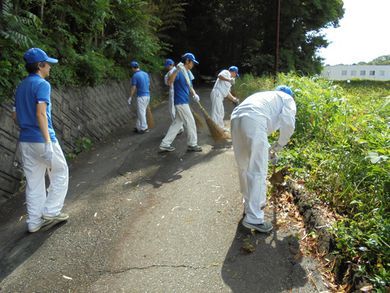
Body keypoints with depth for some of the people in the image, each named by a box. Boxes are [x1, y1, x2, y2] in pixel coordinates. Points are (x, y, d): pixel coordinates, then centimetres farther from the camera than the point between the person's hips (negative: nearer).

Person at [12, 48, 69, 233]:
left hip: (25, 141, 8)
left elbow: (15, 116, 16)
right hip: (41, 139, -8)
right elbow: (41, 114, -21)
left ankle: (34, 222, 17)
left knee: (33, 182, 11)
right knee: (60, 173, 9)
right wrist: (48, 142, -24)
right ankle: (50, 213, 9)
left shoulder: (21, 86, 15)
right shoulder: (42, 84, -11)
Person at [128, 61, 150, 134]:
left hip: (141, 96, -7)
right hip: (147, 95, 7)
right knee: (140, 112, 15)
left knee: (141, 113, 3)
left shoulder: (135, 76, -12)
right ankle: (138, 127, 22)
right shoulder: (146, 74, 9)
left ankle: (144, 128, 10)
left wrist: (130, 98, 1)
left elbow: (133, 88, -9)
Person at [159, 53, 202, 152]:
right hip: (181, 102, -9)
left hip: (184, 102, 9)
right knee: (190, 122, 1)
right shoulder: (179, 72, -15)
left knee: (177, 123, 12)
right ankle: (192, 145, 16)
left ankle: (165, 144, 17)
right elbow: (169, 82, -30)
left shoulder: (188, 73, 14)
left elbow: (190, 87, 18)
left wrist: (194, 94, -3)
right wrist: (177, 70, -43)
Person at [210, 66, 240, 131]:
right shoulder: (226, 72, 0)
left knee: (221, 112, 20)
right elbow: (220, 75, -21)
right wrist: (229, 80, -30)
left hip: (220, 96, 11)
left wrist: (234, 99, 21)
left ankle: (221, 127, 33)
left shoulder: (228, 81, 26)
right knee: (216, 112, -13)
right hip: (217, 94, -11)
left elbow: (227, 92, 26)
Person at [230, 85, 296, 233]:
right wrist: (279, 145, 17)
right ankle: (254, 218, 1)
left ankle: (250, 203, 38)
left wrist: (267, 148, 50)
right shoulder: (288, 99, 22)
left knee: (244, 167, 20)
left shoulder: (268, 96, 42)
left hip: (236, 118, 8)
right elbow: (288, 123, 3)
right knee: (257, 171, -2)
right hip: (253, 121, -7)